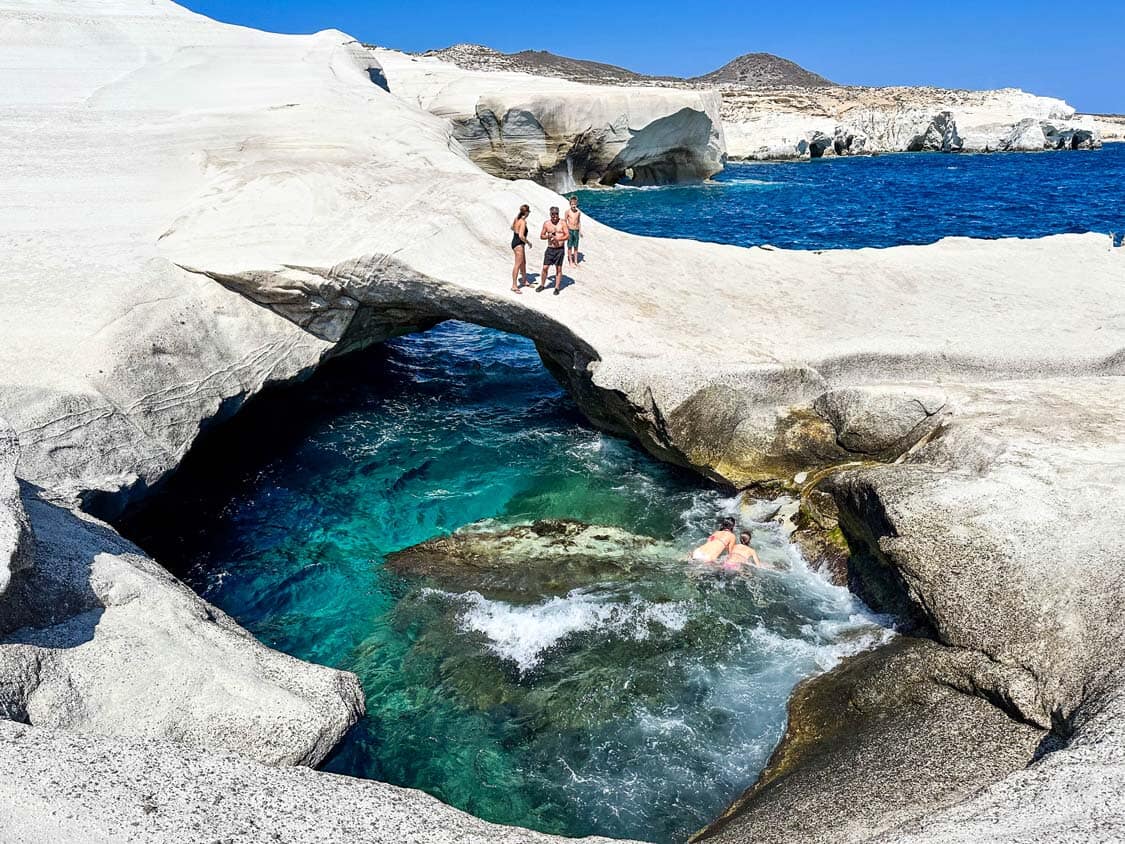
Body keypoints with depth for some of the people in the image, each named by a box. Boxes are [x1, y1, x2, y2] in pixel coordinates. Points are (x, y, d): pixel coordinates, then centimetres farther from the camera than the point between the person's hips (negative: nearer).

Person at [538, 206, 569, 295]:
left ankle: (557, 287, 11)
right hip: (550, 249, 2)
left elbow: (567, 235, -7)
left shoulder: (562, 223, -3)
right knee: (545, 267, 1)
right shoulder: (546, 224, 4)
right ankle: (542, 285, 19)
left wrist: (558, 238, -22)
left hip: (560, 249, -2)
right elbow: (541, 236, 8)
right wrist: (548, 236, -12)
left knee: (558, 269, 3)